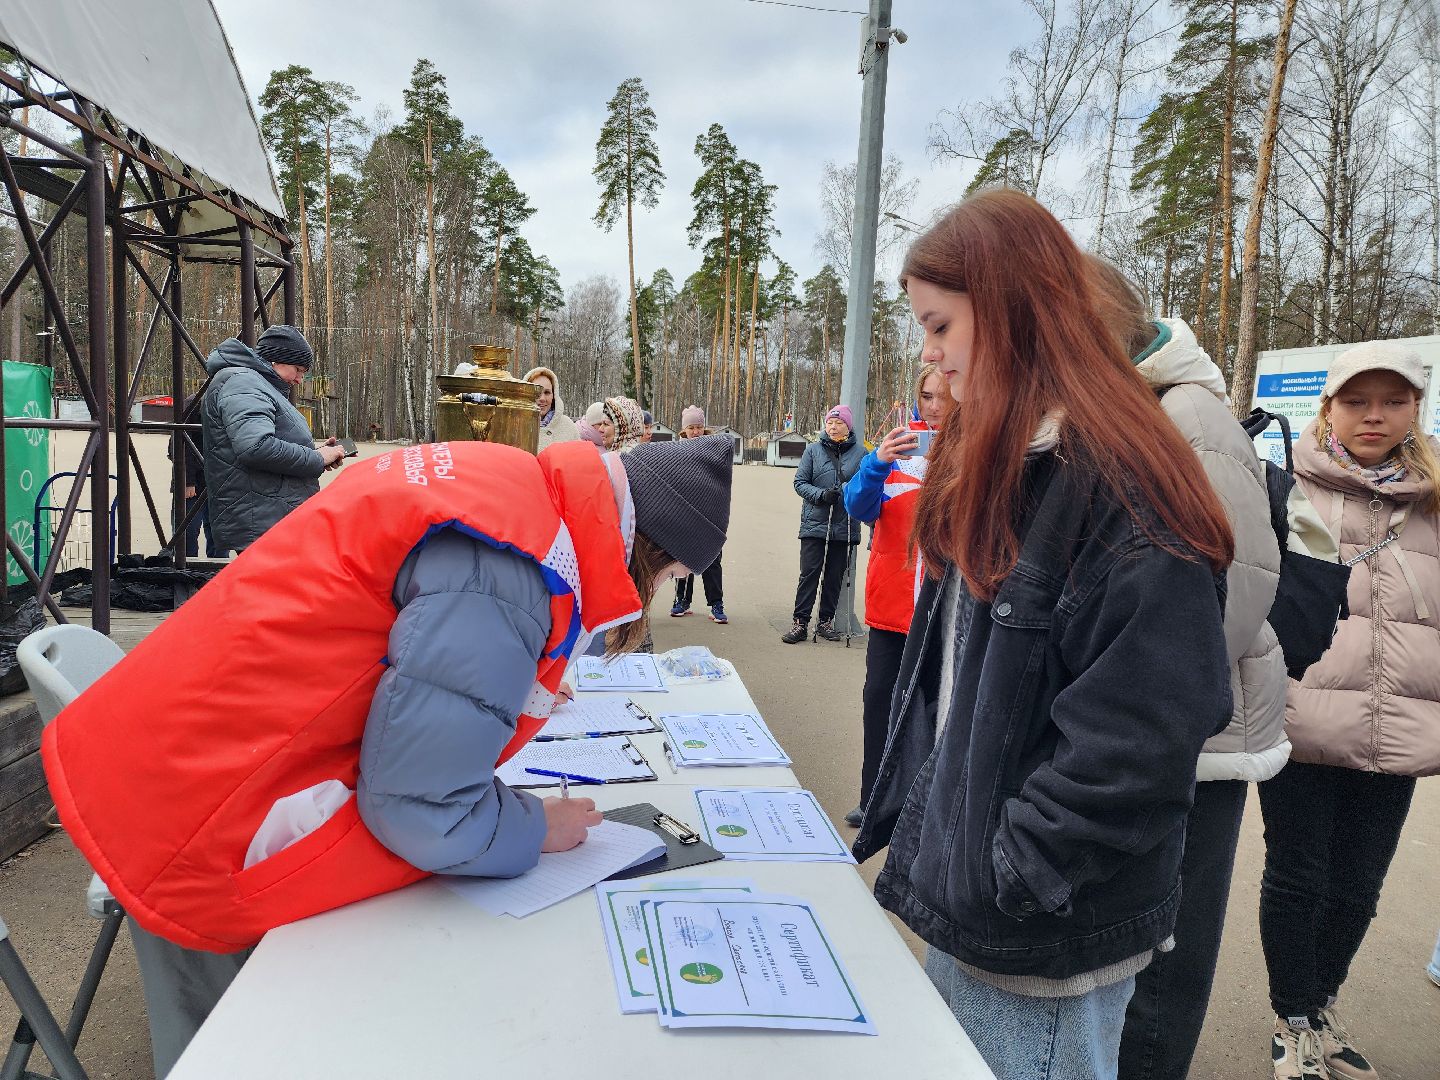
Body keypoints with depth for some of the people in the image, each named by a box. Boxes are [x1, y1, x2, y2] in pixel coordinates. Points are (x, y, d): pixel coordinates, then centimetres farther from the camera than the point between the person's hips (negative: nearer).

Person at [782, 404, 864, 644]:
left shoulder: (860, 452, 3)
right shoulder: (813, 450, 4)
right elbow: (800, 483, 3)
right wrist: (821, 494, -12)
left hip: (845, 527, 1)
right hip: (815, 524, -1)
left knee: (835, 576, 9)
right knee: (809, 574, -5)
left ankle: (826, 622, 20)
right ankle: (800, 623, 1)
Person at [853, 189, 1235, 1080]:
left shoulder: (1122, 488, -21)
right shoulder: (997, 466, 6)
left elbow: (1142, 737, -25)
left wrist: (1012, 873, -18)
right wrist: (914, 823, 10)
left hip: (1048, 939, -8)